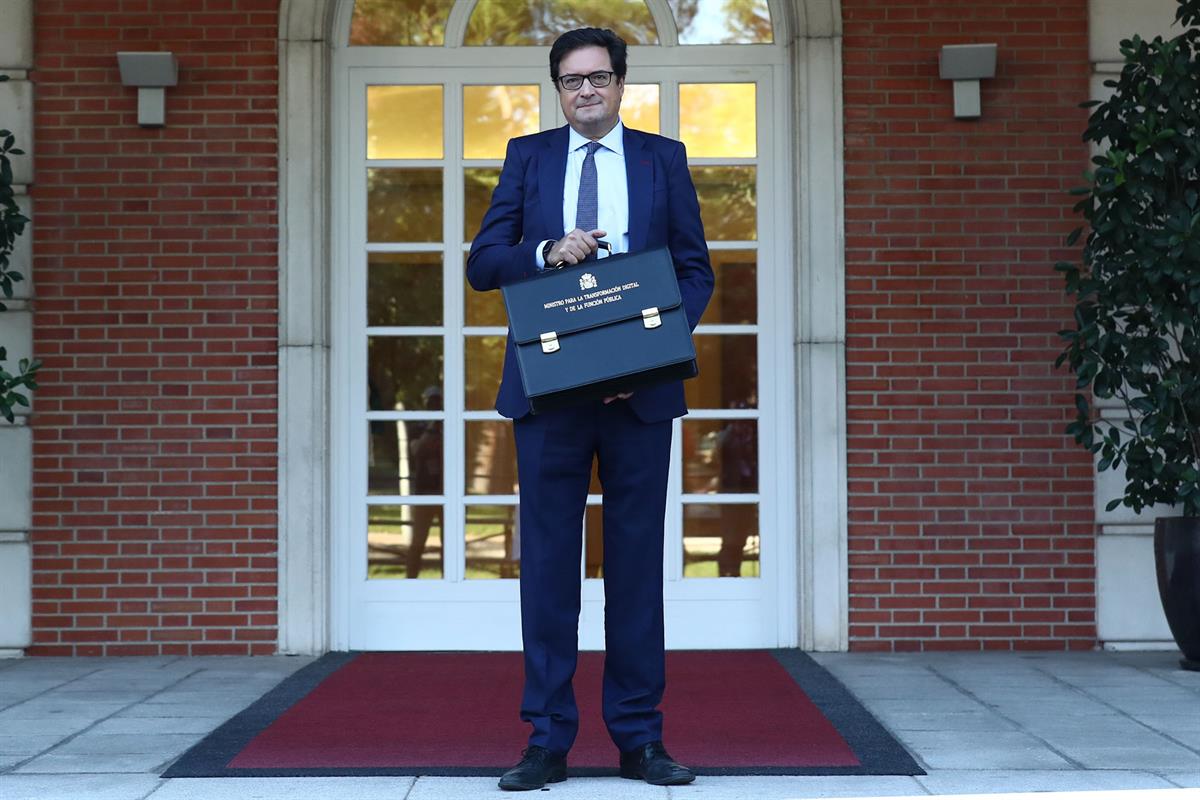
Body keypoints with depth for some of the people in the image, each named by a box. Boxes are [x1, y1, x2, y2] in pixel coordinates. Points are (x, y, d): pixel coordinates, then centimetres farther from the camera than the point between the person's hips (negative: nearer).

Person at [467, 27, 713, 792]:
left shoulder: (664, 158, 10)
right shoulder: (527, 156, 10)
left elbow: (696, 269, 6)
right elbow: (483, 263, 5)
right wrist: (547, 252, -14)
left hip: (641, 387, 0)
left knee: (637, 558, 3)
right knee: (548, 559, 1)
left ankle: (640, 738, 10)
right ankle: (548, 741, 7)